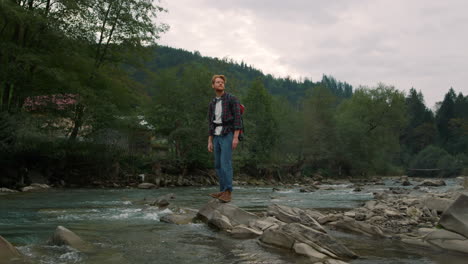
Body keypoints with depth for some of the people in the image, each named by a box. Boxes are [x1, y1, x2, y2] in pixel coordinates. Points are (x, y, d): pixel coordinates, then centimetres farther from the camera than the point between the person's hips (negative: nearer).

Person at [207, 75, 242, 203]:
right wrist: (210, 142, 10)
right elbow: (211, 124, 16)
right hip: (217, 137, 7)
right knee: (218, 165, 7)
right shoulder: (212, 103, 16)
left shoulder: (232, 99, -5)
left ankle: (228, 193, -16)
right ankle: (223, 191, 14)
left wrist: (236, 137, -20)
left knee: (225, 163, -17)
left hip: (228, 135, -7)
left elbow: (237, 118, -11)